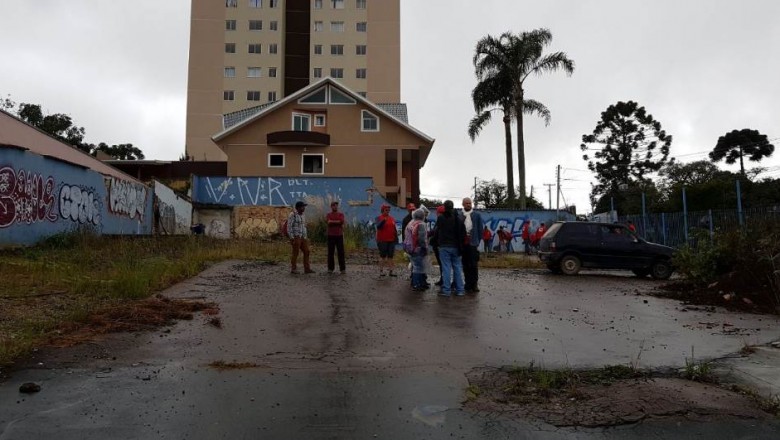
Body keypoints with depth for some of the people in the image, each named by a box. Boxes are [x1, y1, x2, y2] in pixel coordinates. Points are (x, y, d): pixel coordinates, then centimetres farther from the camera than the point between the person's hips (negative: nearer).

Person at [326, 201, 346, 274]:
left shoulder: (341, 214, 7)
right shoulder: (328, 214, 7)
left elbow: (342, 222, -12)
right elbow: (328, 222, -12)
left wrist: (332, 221, -8)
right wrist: (337, 222, -12)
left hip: (339, 235, 0)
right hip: (331, 236, 0)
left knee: (341, 252, -1)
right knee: (330, 252, 2)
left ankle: (342, 268, 2)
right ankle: (330, 268, 8)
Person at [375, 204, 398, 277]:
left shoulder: (392, 218, 11)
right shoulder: (379, 218, -3)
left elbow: (394, 229, 15)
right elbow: (378, 226, -22)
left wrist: (396, 238, 12)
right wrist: (383, 221, -36)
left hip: (391, 240, 5)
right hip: (382, 241, -5)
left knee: (390, 256, 7)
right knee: (383, 256, 2)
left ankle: (391, 271, 12)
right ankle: (381, 271, 9)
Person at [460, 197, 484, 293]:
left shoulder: (477, 215, 7)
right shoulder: (459, 216, 8)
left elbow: (480, 229, 5)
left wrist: (478, 241, -1)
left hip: (473, 243, -2)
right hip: (463, 244, 2)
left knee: (474, 265, -5)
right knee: (466, 265, 6)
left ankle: (474, 284, 3)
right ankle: (468, 284, 13)